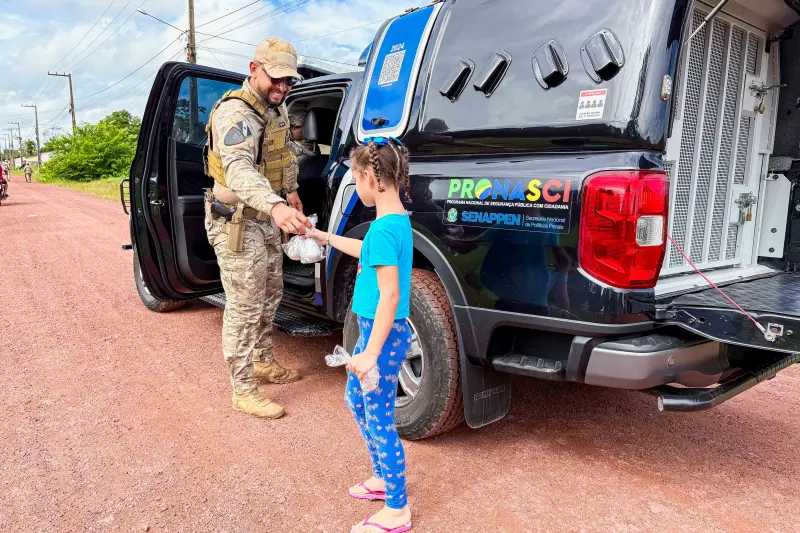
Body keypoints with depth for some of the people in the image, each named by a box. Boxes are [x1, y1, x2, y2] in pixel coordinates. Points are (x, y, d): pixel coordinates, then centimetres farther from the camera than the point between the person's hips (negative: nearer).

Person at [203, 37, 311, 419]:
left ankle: (263, 362, 39)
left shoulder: (276, 108, 8)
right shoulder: (235, 113, -23)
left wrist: (291, 192, 23)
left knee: (271, 295, 20)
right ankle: (243, 392, 9)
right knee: (245, 308, -4)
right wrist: (275, 206, -57)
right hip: (237, 223, -9)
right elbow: (239, 170, -41)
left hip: (267, 218, 9)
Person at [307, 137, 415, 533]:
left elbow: (390, 295, -26)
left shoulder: (384, 228, -24)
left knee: (380, 421, 4)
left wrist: (371, 352, -24)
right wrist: (326, 238, 32)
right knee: (356, 400, 25)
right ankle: (383, 477, 41)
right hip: (376, 329, 10)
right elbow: (368, 252, 25)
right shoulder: (396, 221, 6)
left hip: (384, 335, -10)